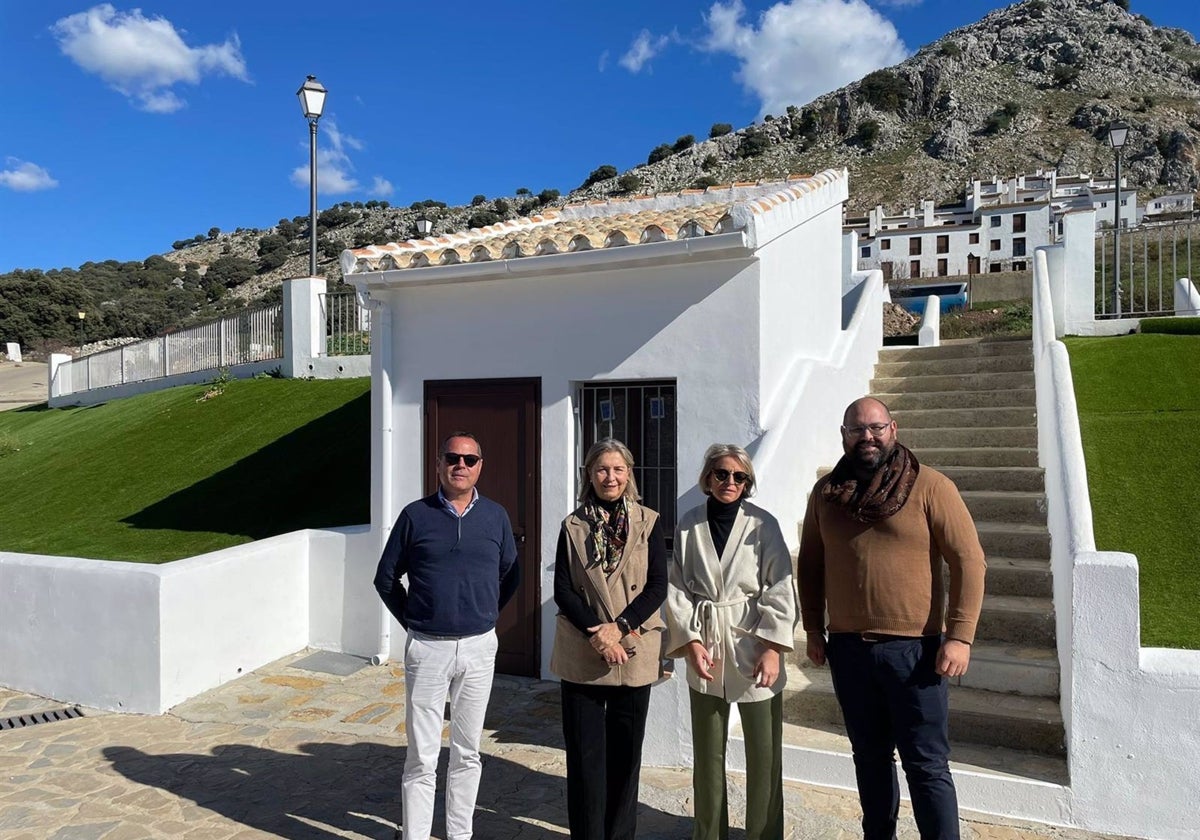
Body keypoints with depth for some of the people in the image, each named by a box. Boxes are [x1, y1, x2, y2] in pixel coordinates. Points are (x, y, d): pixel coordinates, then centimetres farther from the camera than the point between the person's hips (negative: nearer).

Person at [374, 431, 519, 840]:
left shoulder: (495, 516, 2)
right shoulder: (415, 515, -3)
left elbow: (510, 576, 13)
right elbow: (386, 578, 6)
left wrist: (484, 614, 7)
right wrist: (411, 622, 2)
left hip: (479, 648, 2)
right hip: (426, 649, -2)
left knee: (467, 752, 14)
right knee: (421, 757, 4)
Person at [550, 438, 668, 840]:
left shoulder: (649, 522, 1)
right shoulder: (573, 525, 3)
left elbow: (657, 587, -4)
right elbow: (562, 589, -2)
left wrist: (619, 627, -15)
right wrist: (596, 634, -14)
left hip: (634, 652, 0)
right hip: (581, 654, 0)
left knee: (625, 753, 11)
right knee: (584, 753, 6)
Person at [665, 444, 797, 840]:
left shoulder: (763, 524, -6)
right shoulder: (689, 525, 0)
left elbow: (779, 589, -7)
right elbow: (678, 589, 2)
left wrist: (772, 648, -13)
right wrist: (691, 642, -7)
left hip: (752, 647, -2)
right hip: (705, 649, 2)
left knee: (764, 753, 5)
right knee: (708, 752, 14)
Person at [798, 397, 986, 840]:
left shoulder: (931, 487, -6)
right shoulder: (826, 492, 5)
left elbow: (968, 560, -7)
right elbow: (810, 565, 12)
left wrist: (960, 635, -12)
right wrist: (812, 628, 10)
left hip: (914, 649, -4)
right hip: (848, 648, 4)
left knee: (926, 764, 3)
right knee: (870, 757, 17)